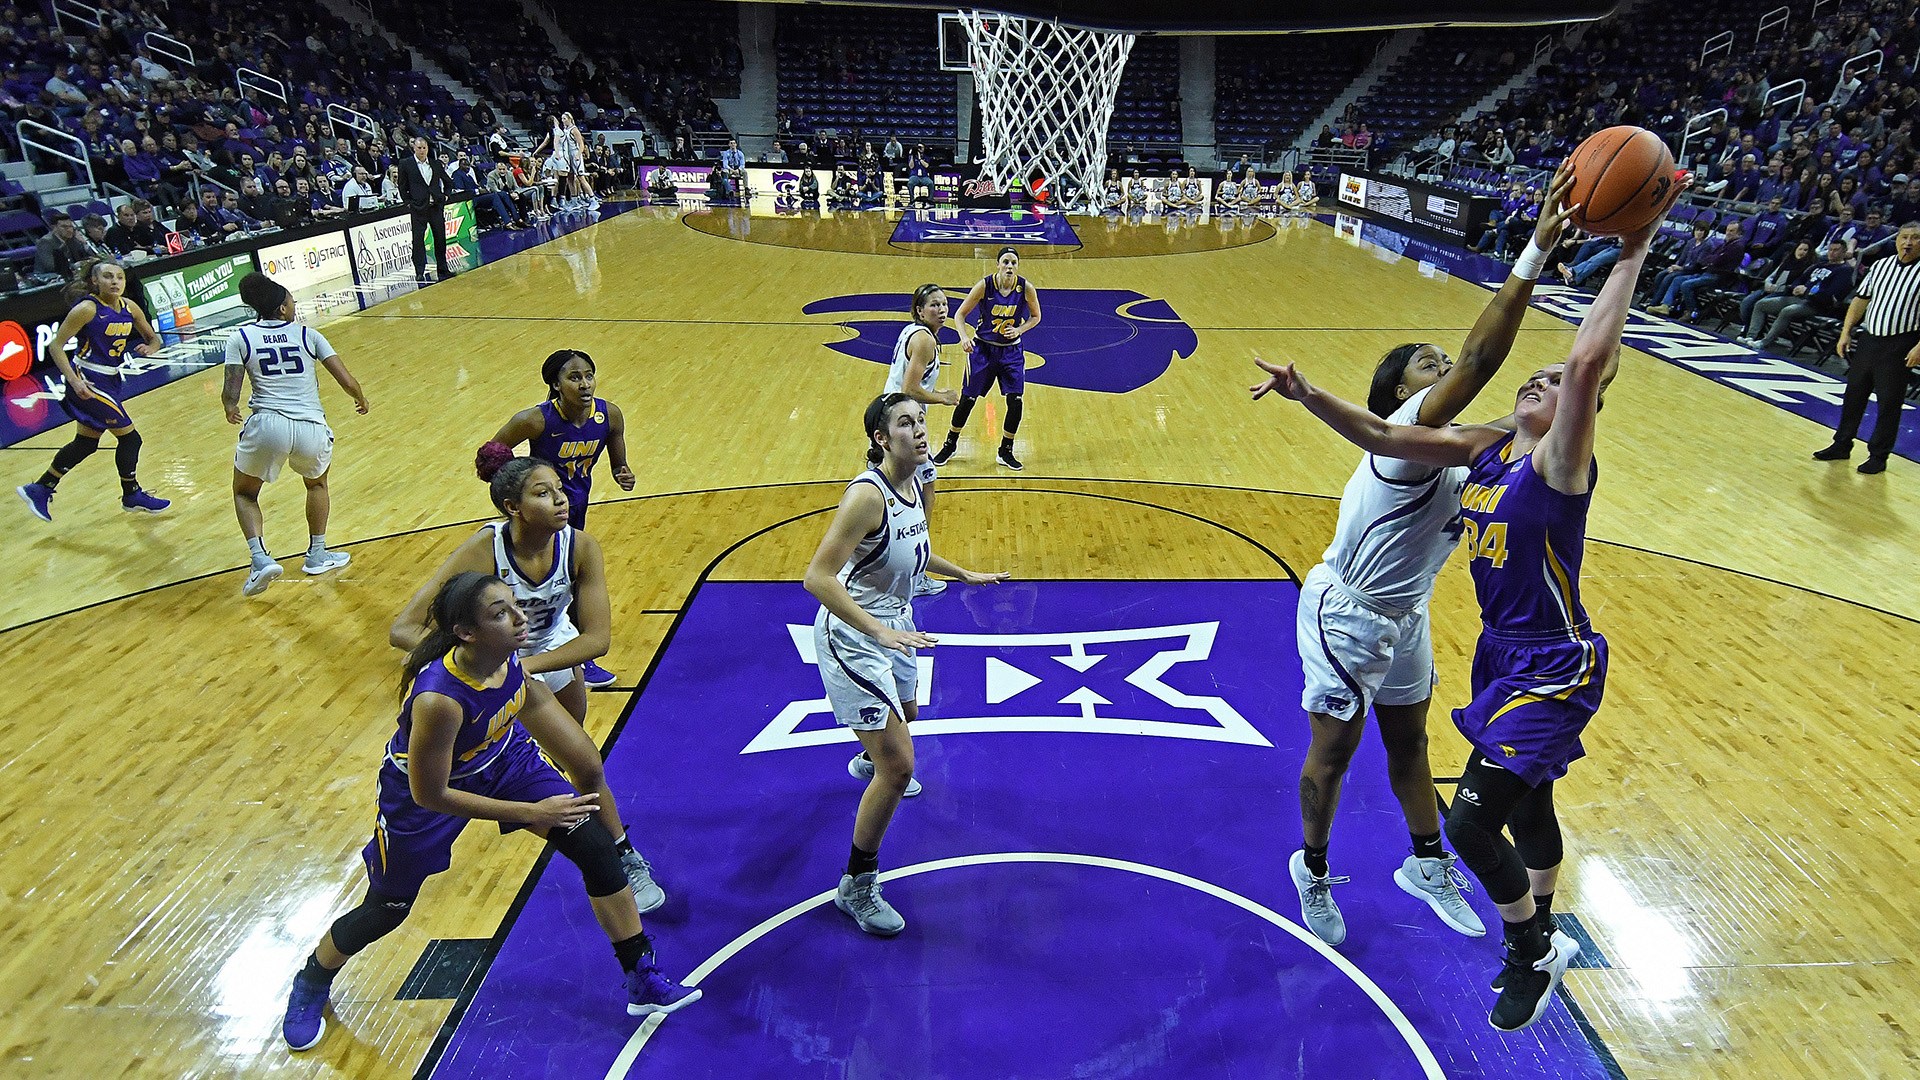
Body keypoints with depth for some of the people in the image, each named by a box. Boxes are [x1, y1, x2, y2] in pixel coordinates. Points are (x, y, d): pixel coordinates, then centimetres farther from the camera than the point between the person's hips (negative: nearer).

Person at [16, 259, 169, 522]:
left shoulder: (129, 307, 2)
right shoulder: (87, 309, -17)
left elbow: (153, 338, 13)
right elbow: (55, 345, -16)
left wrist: (149, 348, -11)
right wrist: (74, 380, -25)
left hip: (110, 379, 8)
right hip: (88, 382, -8)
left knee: (86, 443, 17)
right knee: (129, 437, -3)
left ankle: (39, 490, 30)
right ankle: (132, 496, 15)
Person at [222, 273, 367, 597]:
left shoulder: (241, 338, 9)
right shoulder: (308, 335, 11)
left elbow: (230, 394, 2)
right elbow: (347, 382, 6)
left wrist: (230, 410, 25)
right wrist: (361, 400, 27)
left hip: (267, 425, -1)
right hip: (311, 428, 1)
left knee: (244, 493, 25)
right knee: (317, 483, 34)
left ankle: (260, 558, 4)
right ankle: (317, 555, 36)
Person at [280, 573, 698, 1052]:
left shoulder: (506, 654, -25)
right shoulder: (438, 698, -42)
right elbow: (429, 795, -29)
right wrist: (531, 812, -28)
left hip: (502, 756, 5)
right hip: (426, 787, -5)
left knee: (596, 846, -4)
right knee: (386, 910, 13)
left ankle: (643, 980, 12)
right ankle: (310, 985, 50)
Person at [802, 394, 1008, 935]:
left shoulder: (912, 485, -1)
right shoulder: (867, 494, -27)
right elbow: (817, 577, -32)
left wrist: (965, 574, 24)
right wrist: (881, 631, -37)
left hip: (891, 627, 9)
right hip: (851, 637, -9)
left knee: (906, 713, 35)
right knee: (899, 767, -11)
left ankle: (868, 760, 72)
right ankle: (856, 886, 8)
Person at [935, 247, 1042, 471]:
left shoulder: (1026, 288, -13)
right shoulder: (985, 285, -17)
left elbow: (1035, 317, 4)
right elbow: (960, 314, -9)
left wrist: (1019, 329, -15)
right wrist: (964, 336, -26)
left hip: (1011, 351, 1)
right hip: (983, 348, -1)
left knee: (1016, 401, -6)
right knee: (967, 399, 4)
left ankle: (1005, 451, 14)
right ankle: (950, 445, 26)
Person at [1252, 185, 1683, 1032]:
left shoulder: (1559, 460, -19)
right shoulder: (1484, 446, 1)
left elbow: (1588, 361, -35)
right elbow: (1382, 438, -2)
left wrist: (1631, 257, -30)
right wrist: (1309, 395, -14)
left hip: (1553, 667, -8)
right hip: (1502, 651, 8)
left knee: (1471, 820, -9)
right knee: (1524, 801, 24)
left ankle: (1532, 951, 19)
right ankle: (1540, 938, 47)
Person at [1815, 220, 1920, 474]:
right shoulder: (1880, 266, 8)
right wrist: (1846, 333, 6)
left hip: (1899, 346, -5)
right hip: (1868, 339, 5)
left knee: (1889, 402, 2)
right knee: (1854, 394, 12)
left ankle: (1878, 456, 11)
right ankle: (1842, 445, 24)